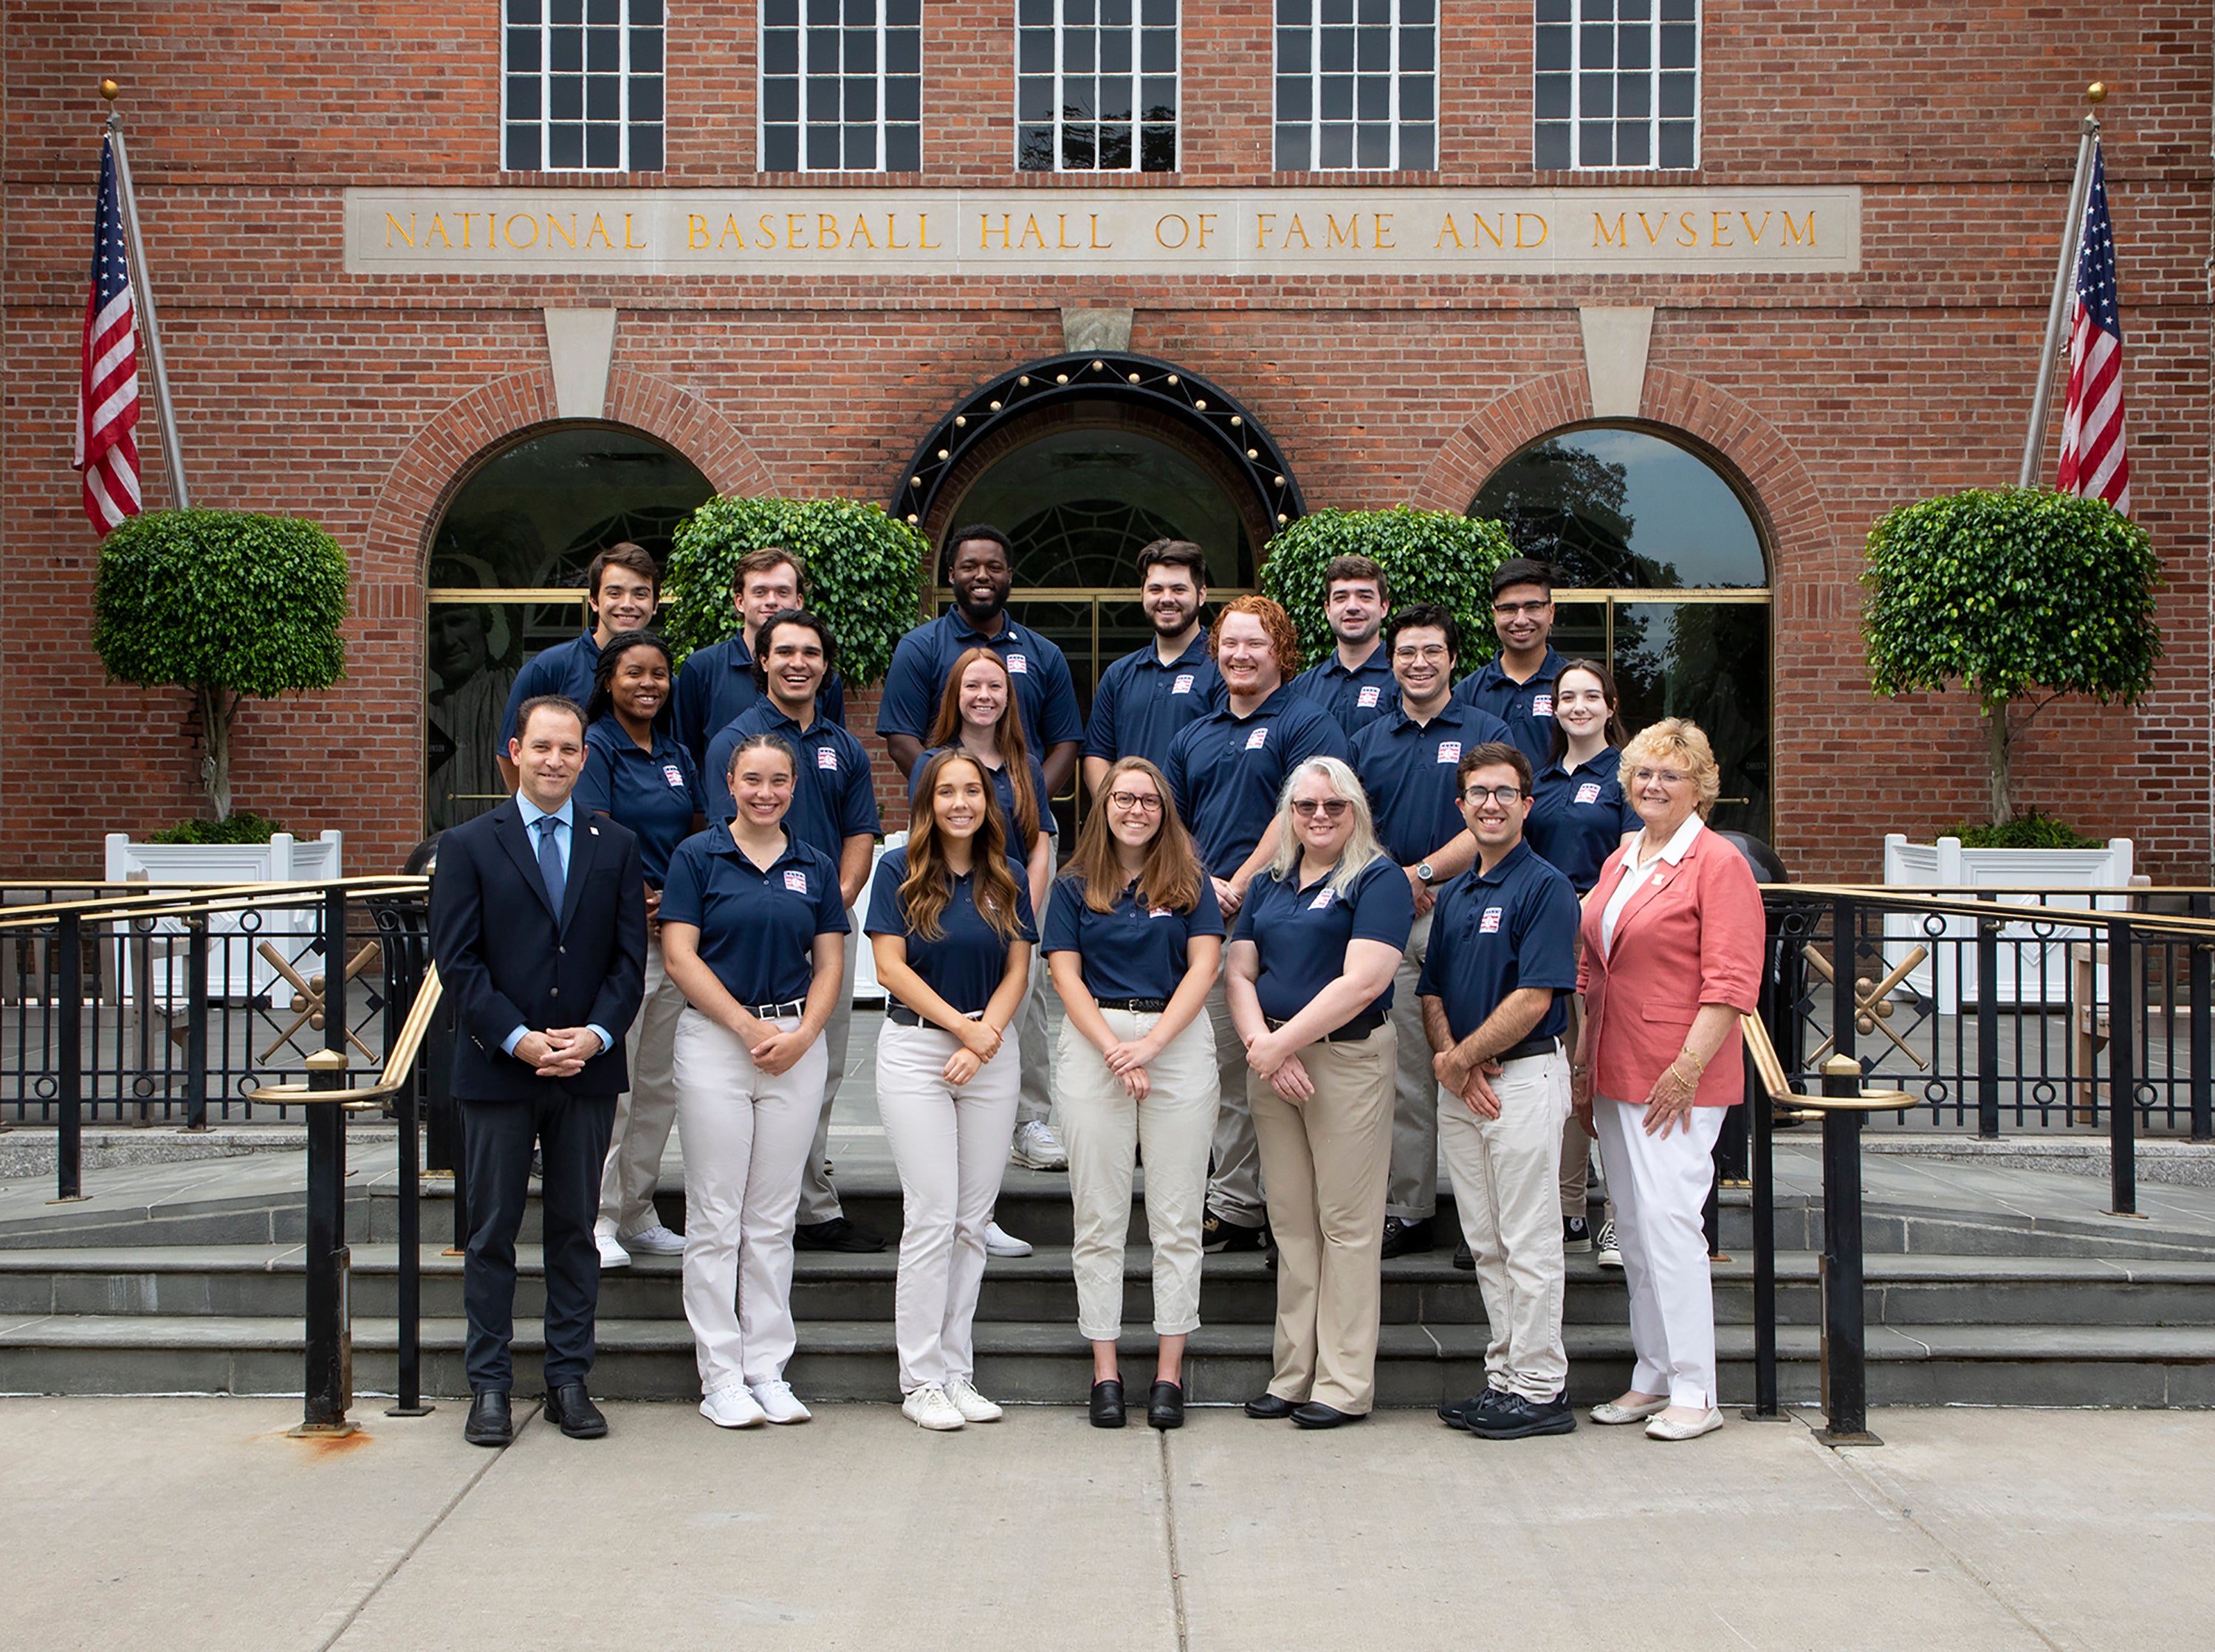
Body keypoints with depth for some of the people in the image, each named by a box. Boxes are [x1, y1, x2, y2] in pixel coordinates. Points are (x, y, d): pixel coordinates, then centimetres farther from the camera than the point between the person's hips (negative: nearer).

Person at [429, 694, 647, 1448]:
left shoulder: (617, 846, 8)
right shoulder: (468, 845, 2)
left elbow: (629, 957, 5)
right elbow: (457, 961, -4)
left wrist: (597, 1034, -11)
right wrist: (518, 1039, -15)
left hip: (589, 1069, 2)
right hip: (497, 1069, -2)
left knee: (576, 1228, 8)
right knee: (493, 1231, 5)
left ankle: (569, 1380, 16)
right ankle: (489, 1386, 14)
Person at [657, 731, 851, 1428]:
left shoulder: (815, 866, 10)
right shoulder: (697, 857, 1)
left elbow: (829, 962, 9)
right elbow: (681, 957, -5)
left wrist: (801, 1034, -7)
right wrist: (751, 1027, -9)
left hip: (796, 1046, 3)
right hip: (714, 1039, -3)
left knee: (774, 1218, 7)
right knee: (716, 1218, 0)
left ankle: (768, 1370, 14)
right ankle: (720, 1377, 8)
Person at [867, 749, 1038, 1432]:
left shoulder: (1007, 879, 9)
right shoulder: (899, 871, 0)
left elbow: (1018, 970, 7)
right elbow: (891, 967, -5)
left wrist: (984, 1036, -8)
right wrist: (960, 1024, -11)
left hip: (992, 1052, 3)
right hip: (915, 1049, -3)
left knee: (973, 1221, 4)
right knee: (933, 1216, -7)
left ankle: (957, 1373, 13)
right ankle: (921, 1380, 3)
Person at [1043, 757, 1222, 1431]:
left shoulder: (1191, 884, 9)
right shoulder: (1075, 889, 10)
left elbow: (1203, 967, 0)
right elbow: (1066, 976, 2)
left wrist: (1152, 1043, -11)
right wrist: (1113, 1049, -10)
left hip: (1180, 1042, 0)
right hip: (1092, 1044, 0)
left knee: (1176, 1216, 0)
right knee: (1099, 1217, 1)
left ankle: (1170, 1369, 4)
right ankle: (1105, 1368, 7)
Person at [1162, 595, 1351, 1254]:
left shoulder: (1308, 724, -1)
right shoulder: (1194, 737, 19)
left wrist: (1240, 884, -13)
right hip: (1206, 921, 6)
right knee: (1223, 1070, 9)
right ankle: (1233, 1206, 16)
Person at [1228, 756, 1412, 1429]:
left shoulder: (1378, 879, -3)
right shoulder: (1269, 885, 16)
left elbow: (1363, 980, -14)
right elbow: (1240, 973, 10)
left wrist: (1281, 1042, -14)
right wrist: (1262, 1045, -8)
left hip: (1349, 1058, -6)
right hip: (1272, 1062, 6)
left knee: (1347, 1221, -2)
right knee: (1290, 1220, 9)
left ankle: (1344, 1383, 5)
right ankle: (1291, 1373, 16)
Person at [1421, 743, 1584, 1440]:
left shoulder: (1545, 887, -9)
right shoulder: (1453, 894, 15)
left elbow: (1534, 999, -17)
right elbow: (1433, 991, 13)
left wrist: (1460, 1059, -10)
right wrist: (1453, 1064, -5)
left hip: (1525, 1076, -8)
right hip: (1459, 1085, 8)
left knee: (1528, 1243, -3)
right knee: (1486, 1244, 11)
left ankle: (1540, 1389, 4)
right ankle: (1504, 1376, 19)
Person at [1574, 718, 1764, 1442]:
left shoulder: (1718, 863, -8)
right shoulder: (1619, 863, 16)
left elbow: (1731, 983, -14)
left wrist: (1688, 1067, -19)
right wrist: (1583, 1062, 16)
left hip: (1677, 1079, -8)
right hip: (1615, 1075, 8)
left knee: (1668, 1220, -9)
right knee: (1632, 1227, 11)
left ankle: (1694, 1392, -2)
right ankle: (1652, 1377, 20)